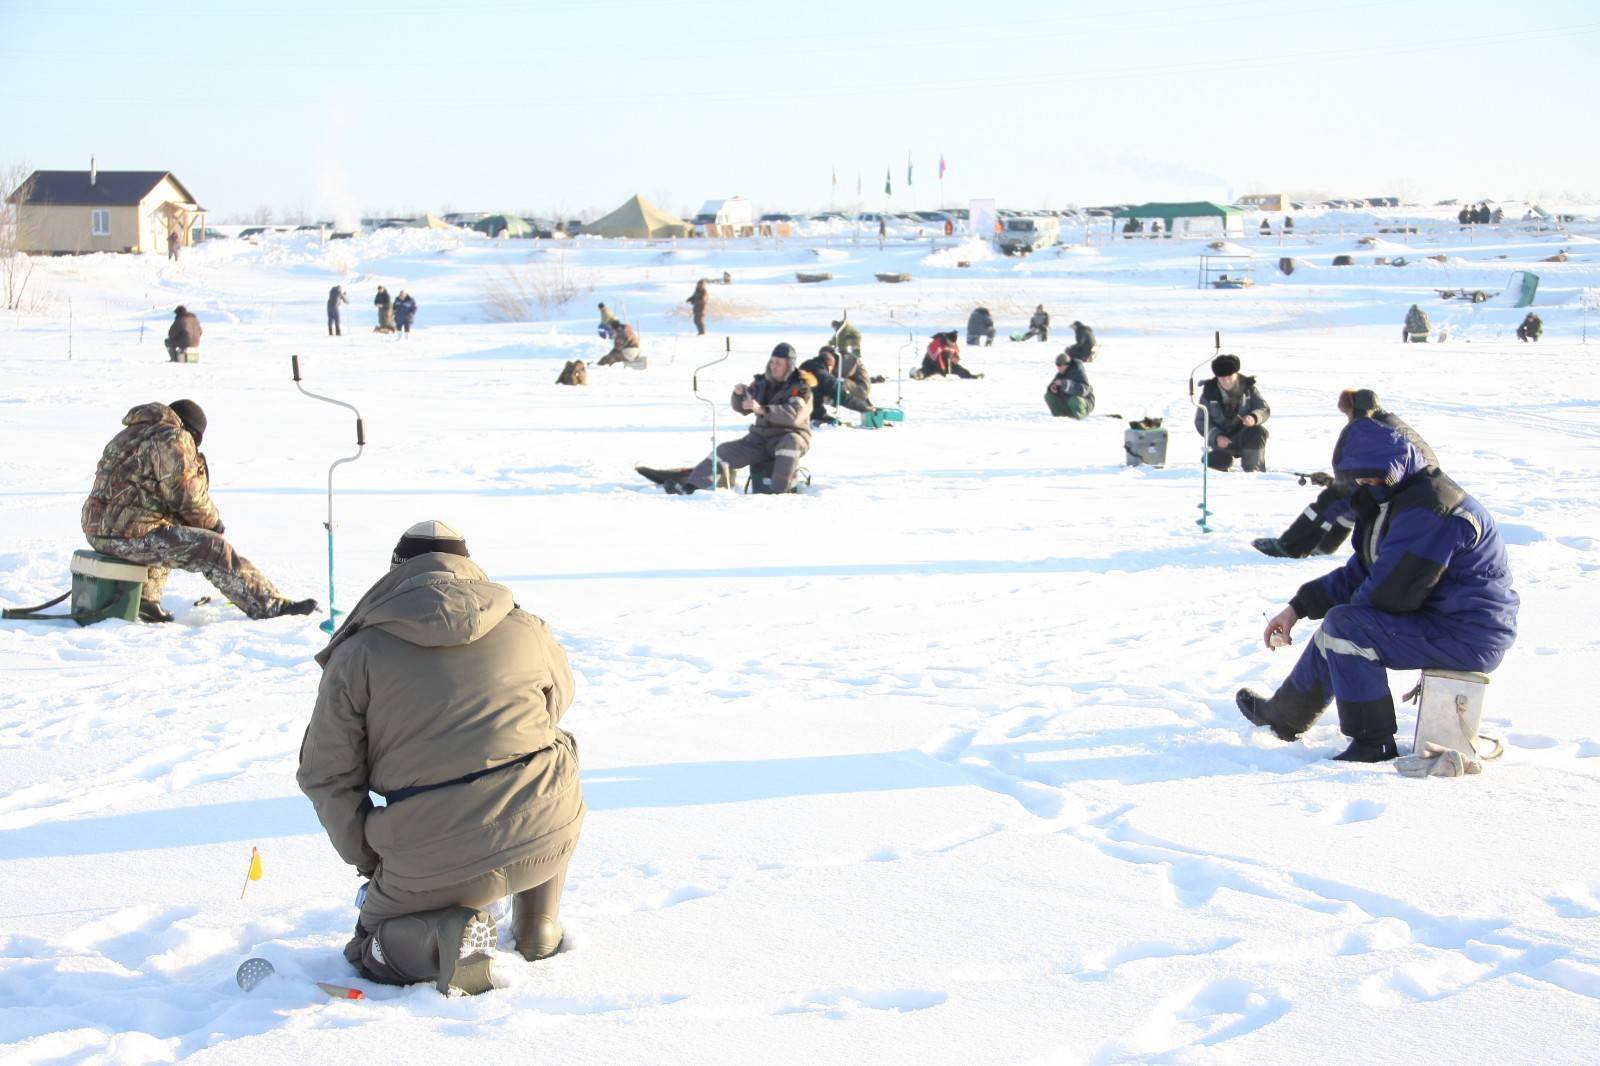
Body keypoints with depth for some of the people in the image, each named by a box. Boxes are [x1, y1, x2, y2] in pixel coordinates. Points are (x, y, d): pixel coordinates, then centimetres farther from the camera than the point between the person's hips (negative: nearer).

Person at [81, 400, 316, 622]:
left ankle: (144, 600, 25)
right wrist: (213, 521, 5)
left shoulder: (132, 434, 24)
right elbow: (187, 494, -13)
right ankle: (270, 605, -5)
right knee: (214, 549, -6)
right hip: (131, 534, -9)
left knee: (168, 538, 36)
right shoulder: (173, 439, -6)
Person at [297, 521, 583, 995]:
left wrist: (370, 862, 15)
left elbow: (327, 777, 2)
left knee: (374, 939, 27)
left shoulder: (358, 652, 0)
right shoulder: (530, 631, 7)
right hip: (547, 839, 2)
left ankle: (449, 939, -7)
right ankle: (539, 928, 30)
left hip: (434, 865, -2)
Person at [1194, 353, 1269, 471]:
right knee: (1216, 462, -31)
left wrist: (1254, 418, -32)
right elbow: (1200, 421, -7)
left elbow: (1265, 410, -6)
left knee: (1258, 432, -32)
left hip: (1244, 438, 1)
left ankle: (1254, 470, -12)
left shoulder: (1247, 388, -4)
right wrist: (1217, 437, -25)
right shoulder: (1209, 392, -8)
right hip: (1222, 439, -1)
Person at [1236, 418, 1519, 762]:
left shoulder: (1426, 510, -23)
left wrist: (1355, 604, -2)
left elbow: (1389, 592, -24)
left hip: (1468, 638, -11)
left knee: (1345, 625, -20)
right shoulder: (1399, 500, 13)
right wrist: (1298, 607, 9)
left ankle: (1373, 743, -13)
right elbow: (1359, 574, 17)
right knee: (1337, 628, 19)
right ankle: (1285, 714, 33)